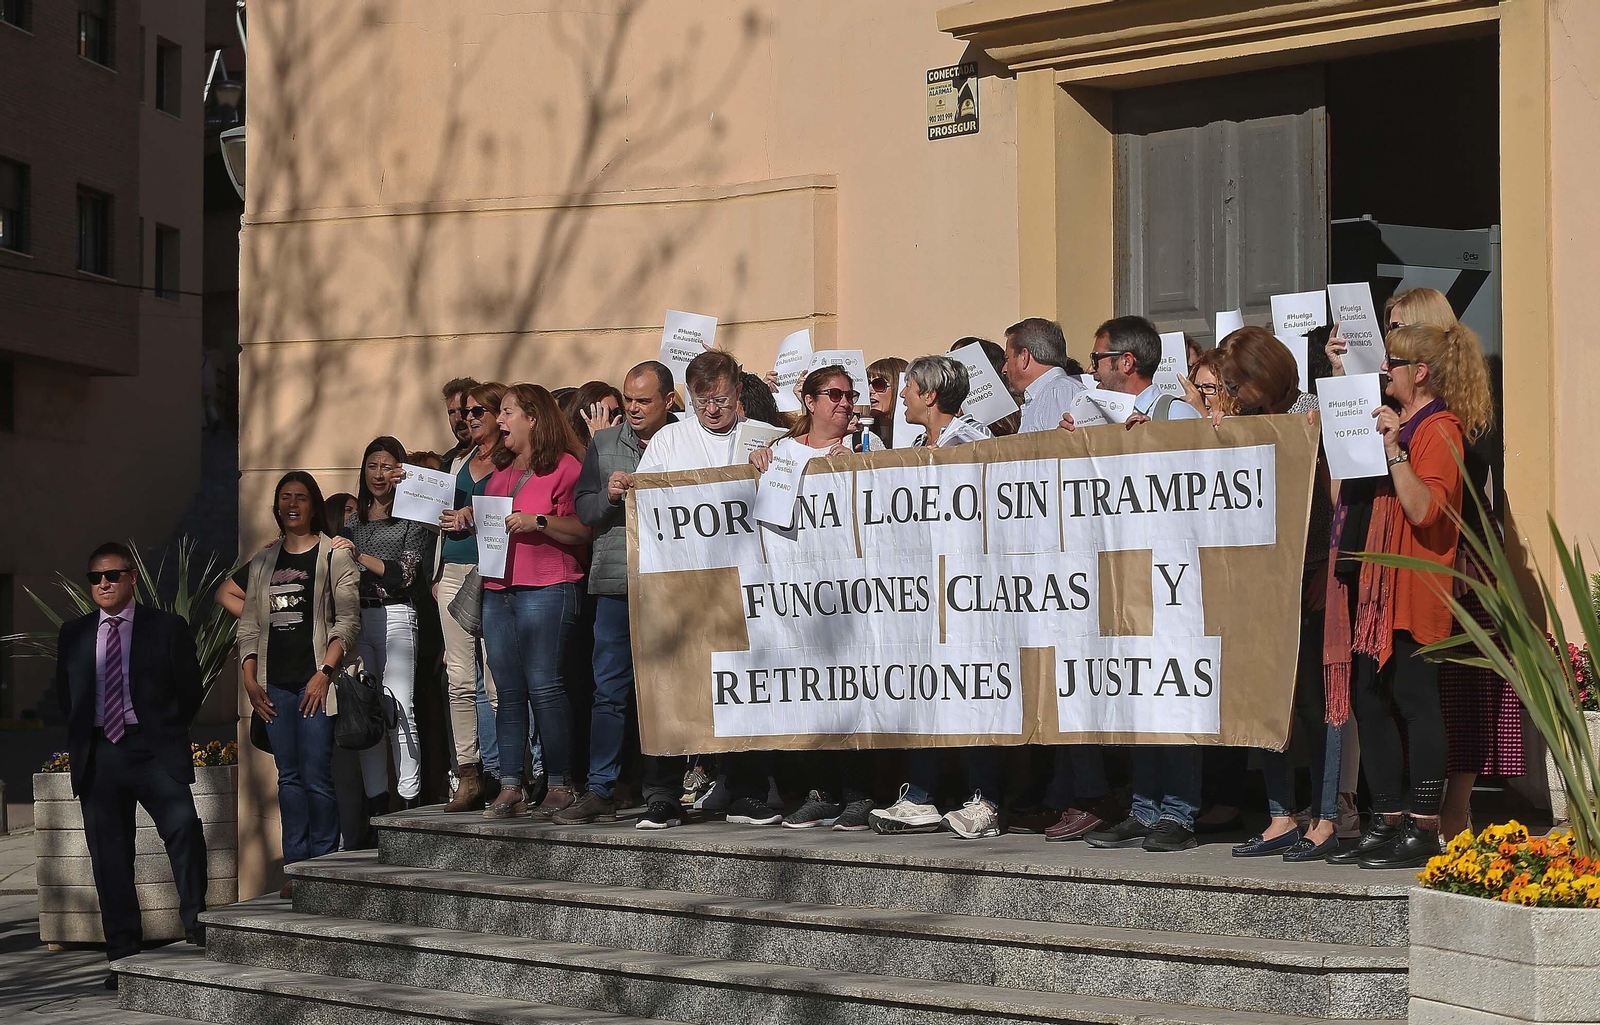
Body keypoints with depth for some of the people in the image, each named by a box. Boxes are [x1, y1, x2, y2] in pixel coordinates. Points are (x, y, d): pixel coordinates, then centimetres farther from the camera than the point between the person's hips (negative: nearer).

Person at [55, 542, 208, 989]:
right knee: (109, 859, 2)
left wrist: (164, 734, 8)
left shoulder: (167, 628, 5)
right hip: (97, 758, 3)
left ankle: (196, 921, -14)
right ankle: (123, 959, 7)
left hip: (153, 751, -3)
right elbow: (65, 694, 24)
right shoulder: (73, 634, 14)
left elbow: (190, 689, 9)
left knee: (183, 826, -26)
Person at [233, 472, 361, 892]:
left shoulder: (335, 555, 1)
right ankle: (296, 868, 10)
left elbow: (347, 621, -5)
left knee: (316, 777, -7)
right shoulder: (263, 562, 16)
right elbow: (249, 625, 16)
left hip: (315, 682, -5)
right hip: (275, 684, 5)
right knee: (289, 777, 6)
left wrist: (324, 672, -14)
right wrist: (249, 678, 5)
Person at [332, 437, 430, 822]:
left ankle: (411, 802, -10)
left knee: (399, 711, -10)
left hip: (394, 617, -5)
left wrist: (360, 556, -14)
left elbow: (404, 574, -6)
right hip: (354, 617, 5)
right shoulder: (352, 518, 19)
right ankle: (376, 802, 6)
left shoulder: (411, 519, 3)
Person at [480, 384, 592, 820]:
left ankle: (560, 786, -6)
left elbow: (584, 529, -9)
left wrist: (539, 522, -17)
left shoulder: (564, 466, -3)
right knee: (508, 691, 4)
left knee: (544, 686, -11)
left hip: (545, 591, -7)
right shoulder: (501, 470, 21)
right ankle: (509, 788, 5)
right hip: (497, 590, 7)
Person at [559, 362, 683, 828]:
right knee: (608, 690, 4)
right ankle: (600, 791, 10)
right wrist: (609, 496, -8)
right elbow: (583, 509, 10)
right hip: (615, 582, 3)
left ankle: (661, 795, 7)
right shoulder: (603, 444, 12)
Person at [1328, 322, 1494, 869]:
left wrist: (1393, 448, -26)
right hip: (1383, 588, 10)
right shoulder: (1403, 423, 19)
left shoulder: (1440, 429, -10)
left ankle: (1423, 831, -4)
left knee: (1415, 701, -8)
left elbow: (1423, 509, -22)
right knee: (1371, 701, 8)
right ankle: (1387, 822, 14)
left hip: (1416, 590, -10)